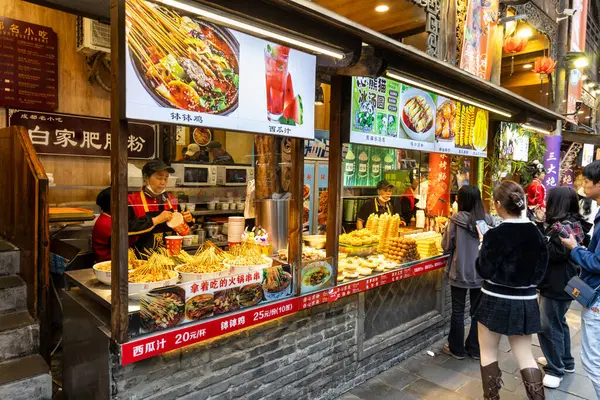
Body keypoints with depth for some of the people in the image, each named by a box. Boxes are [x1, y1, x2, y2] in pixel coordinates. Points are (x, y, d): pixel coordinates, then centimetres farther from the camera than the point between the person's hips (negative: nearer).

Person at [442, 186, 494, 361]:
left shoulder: (456, 220, -15)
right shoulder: (488, 220, -7)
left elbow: (446, 246, -7)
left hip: (460, 272, -3)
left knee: (458, 311, 11)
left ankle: (457, 349, 23)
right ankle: (475, 349, 27)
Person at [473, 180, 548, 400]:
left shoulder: (495, 234, -20)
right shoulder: (536, 233, -2)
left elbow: (484, 271, -14)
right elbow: (541, 269, 6)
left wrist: (482, 247, -1)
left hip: (496, 301, -5)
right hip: (526, 301, 5)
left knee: (488, 353, 14)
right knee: (525, 355, 18)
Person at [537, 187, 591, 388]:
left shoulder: (561, 227, -23)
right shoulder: (576, 224, 7)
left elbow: (549, 254, -27)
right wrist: (542, 225, 3)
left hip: (555, 286, -10)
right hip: (566, 283, 10)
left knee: (547, 327, 0)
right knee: (558, 322, 23)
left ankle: (555, 370, 12)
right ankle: (565, 361, 38)